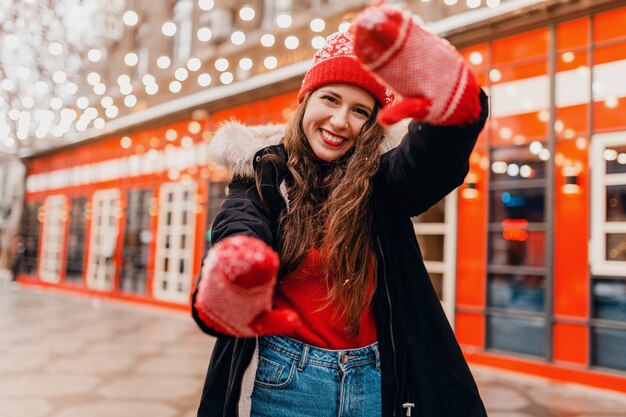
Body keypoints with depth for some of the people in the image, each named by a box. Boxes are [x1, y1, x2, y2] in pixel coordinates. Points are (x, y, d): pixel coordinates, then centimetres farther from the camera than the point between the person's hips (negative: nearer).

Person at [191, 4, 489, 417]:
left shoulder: (381, 179, -4)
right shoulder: (261, 176, -4)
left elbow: (441, 155, -24)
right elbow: (240, 231, -23)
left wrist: (446, 95, -46)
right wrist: (229, 290, -46)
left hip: (375, 380, 1)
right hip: (283, 379, 0)